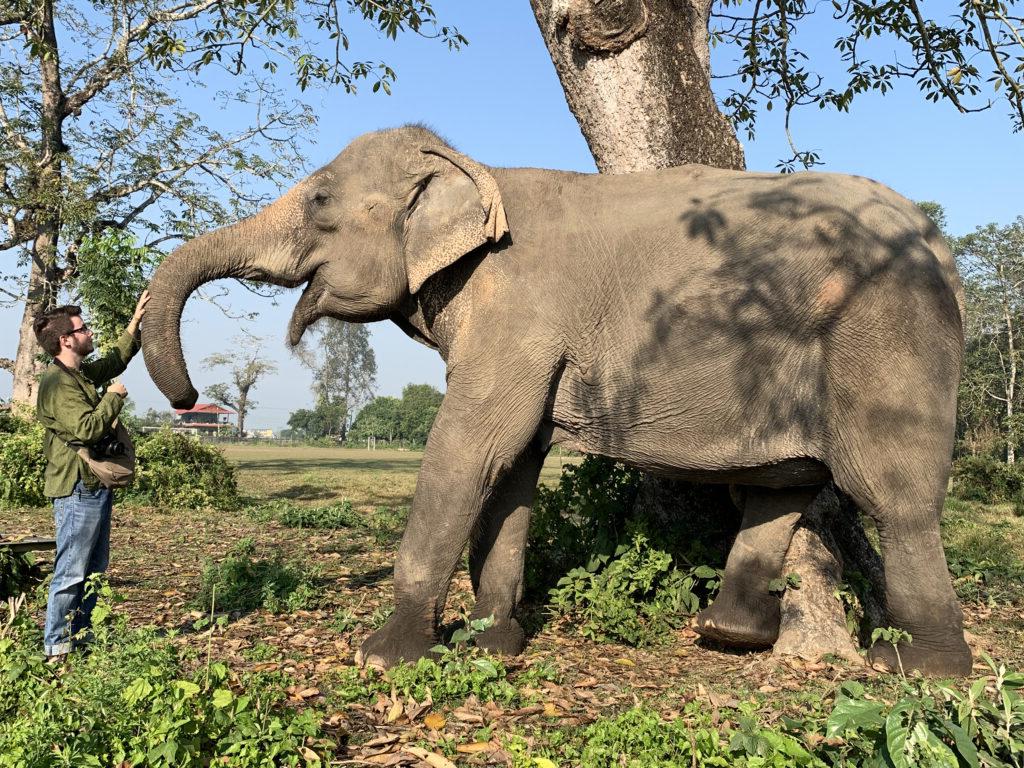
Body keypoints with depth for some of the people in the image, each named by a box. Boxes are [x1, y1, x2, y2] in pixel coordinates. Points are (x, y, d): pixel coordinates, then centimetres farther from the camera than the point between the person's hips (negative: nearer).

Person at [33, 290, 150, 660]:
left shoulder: (81, 373, 13)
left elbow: (117, 359, 29)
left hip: (94, 487, 10)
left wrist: (137, 320, 23)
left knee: (94, 569, 16)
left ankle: (82, 636, 26)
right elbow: (87, 428, -27)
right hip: (77, 489, -10)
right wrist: (114, 397, -13)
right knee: (71, 572, -4)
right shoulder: (57, 383, -17)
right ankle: (56, 647, 4)